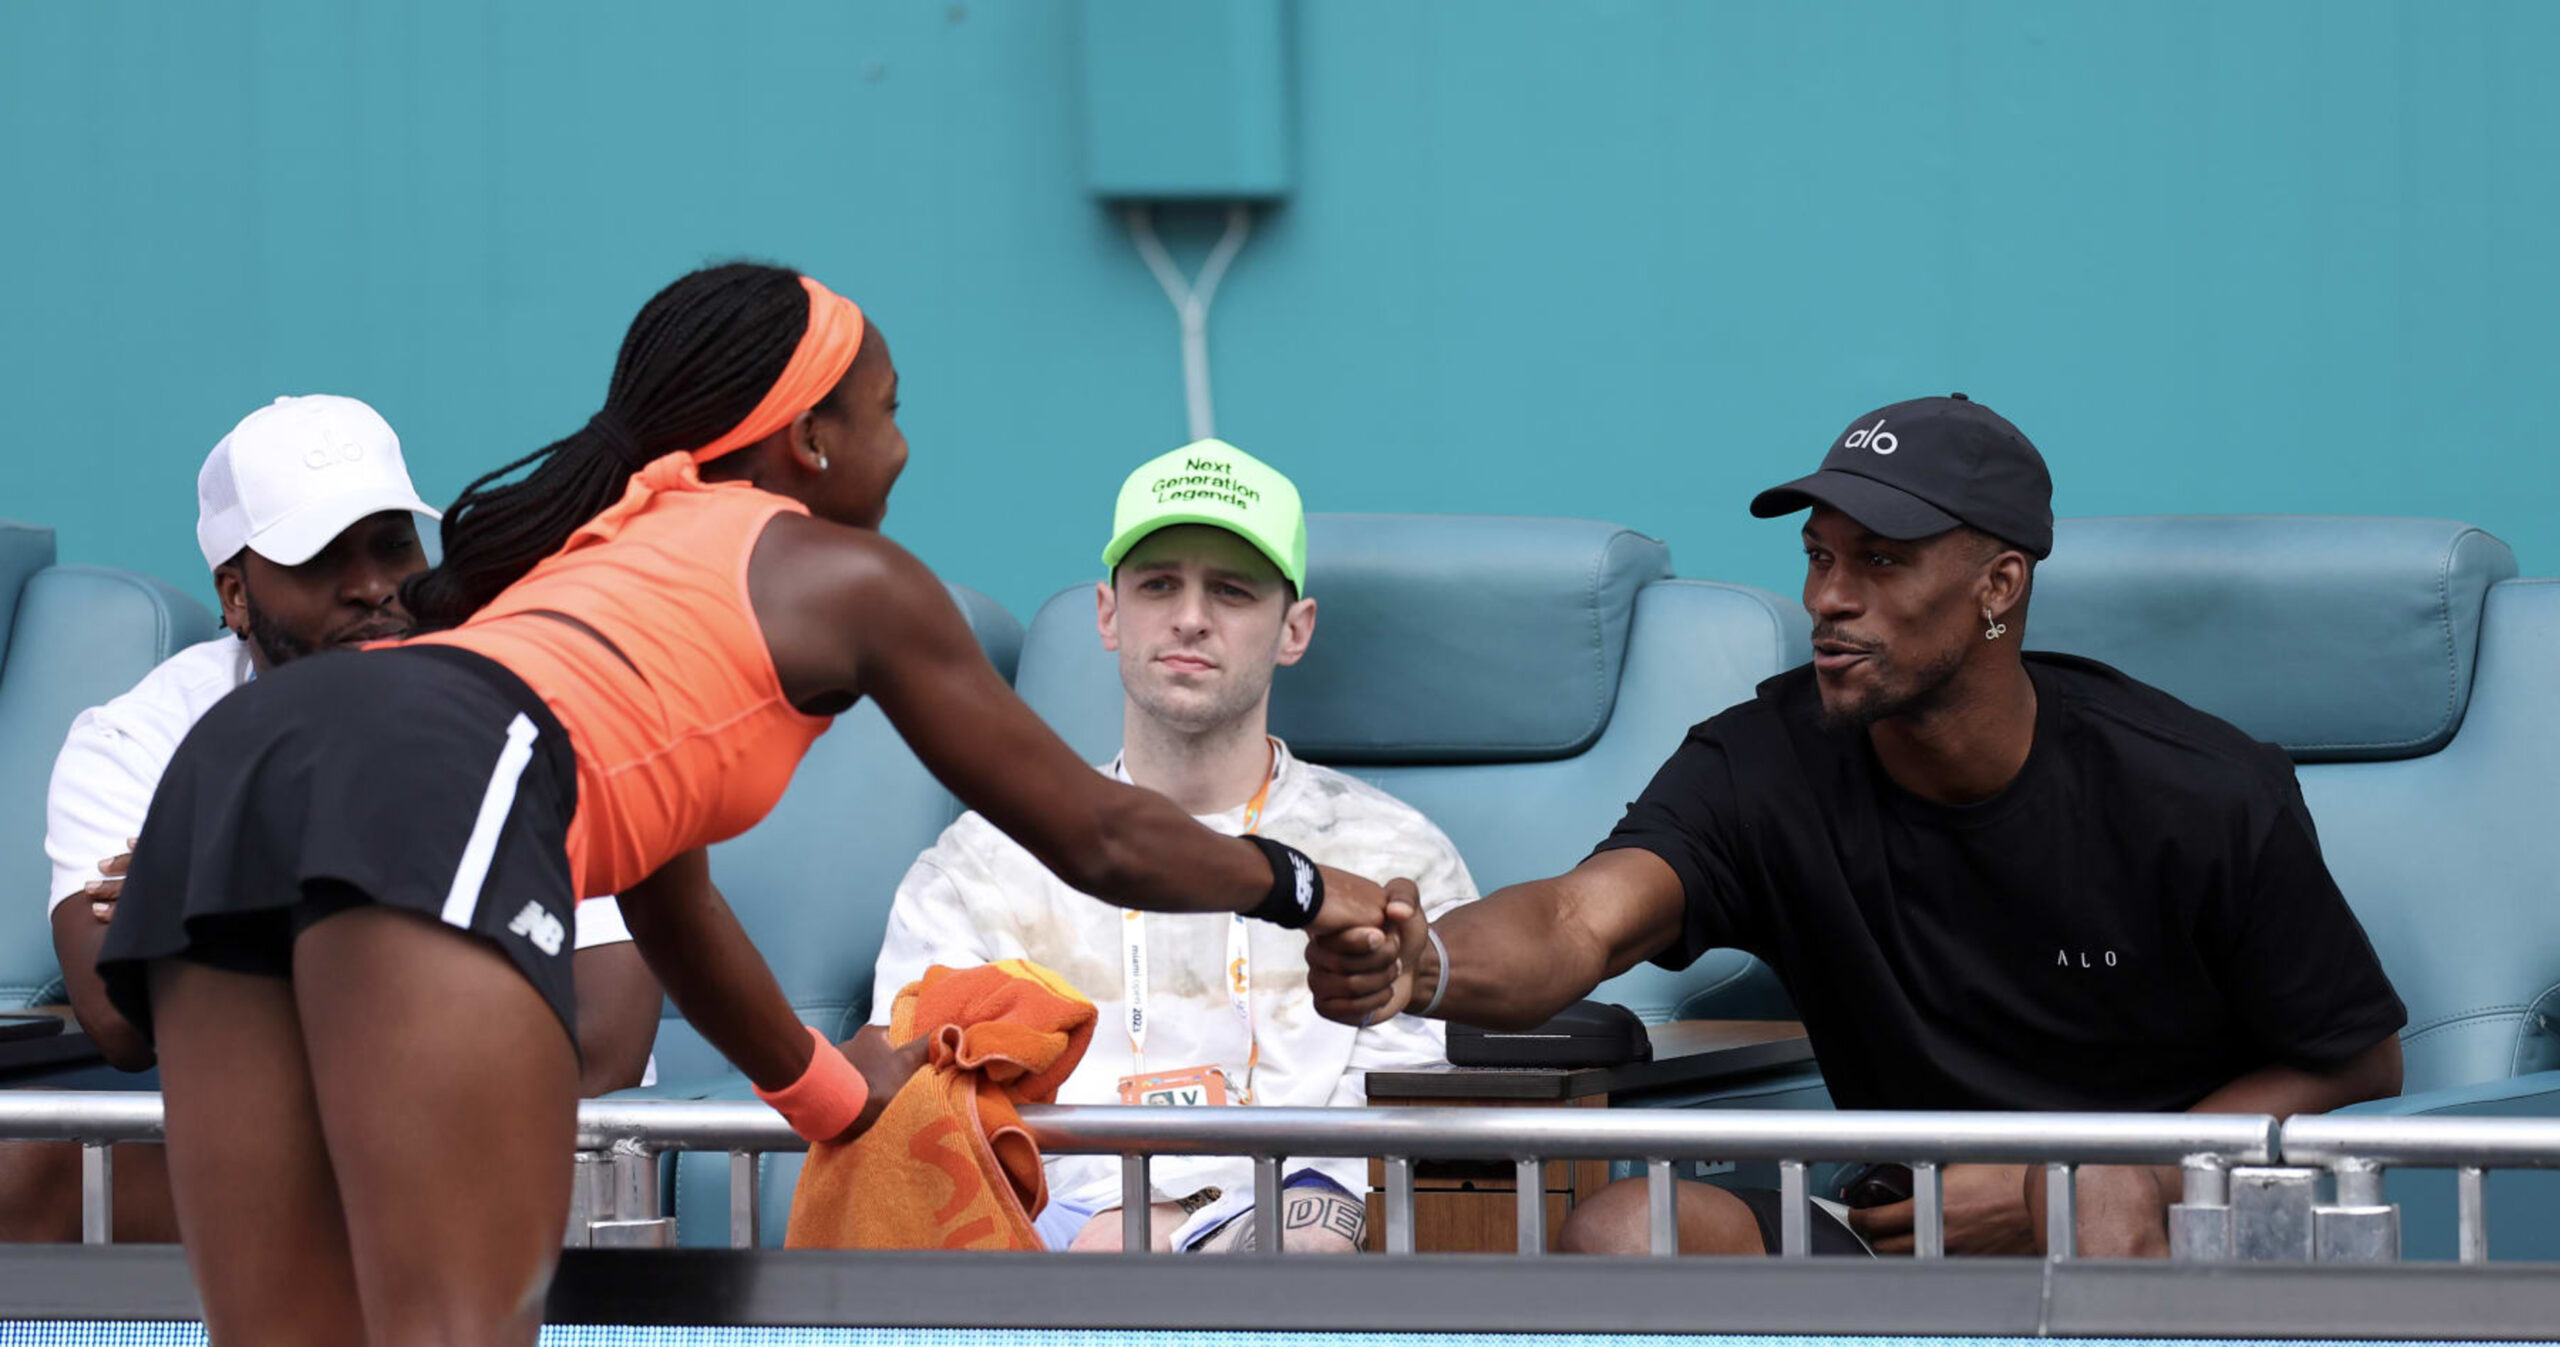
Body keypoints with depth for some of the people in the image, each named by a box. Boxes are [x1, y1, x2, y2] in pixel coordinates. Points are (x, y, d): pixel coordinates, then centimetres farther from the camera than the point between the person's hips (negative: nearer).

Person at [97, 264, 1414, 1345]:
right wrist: (1299, 889, 49)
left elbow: (666, 902, 52)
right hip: (435, 777, -7)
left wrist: (835, 1092, 66)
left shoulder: (616, 546, 41)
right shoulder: (845, 575, 23)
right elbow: (1097, 836, 31)